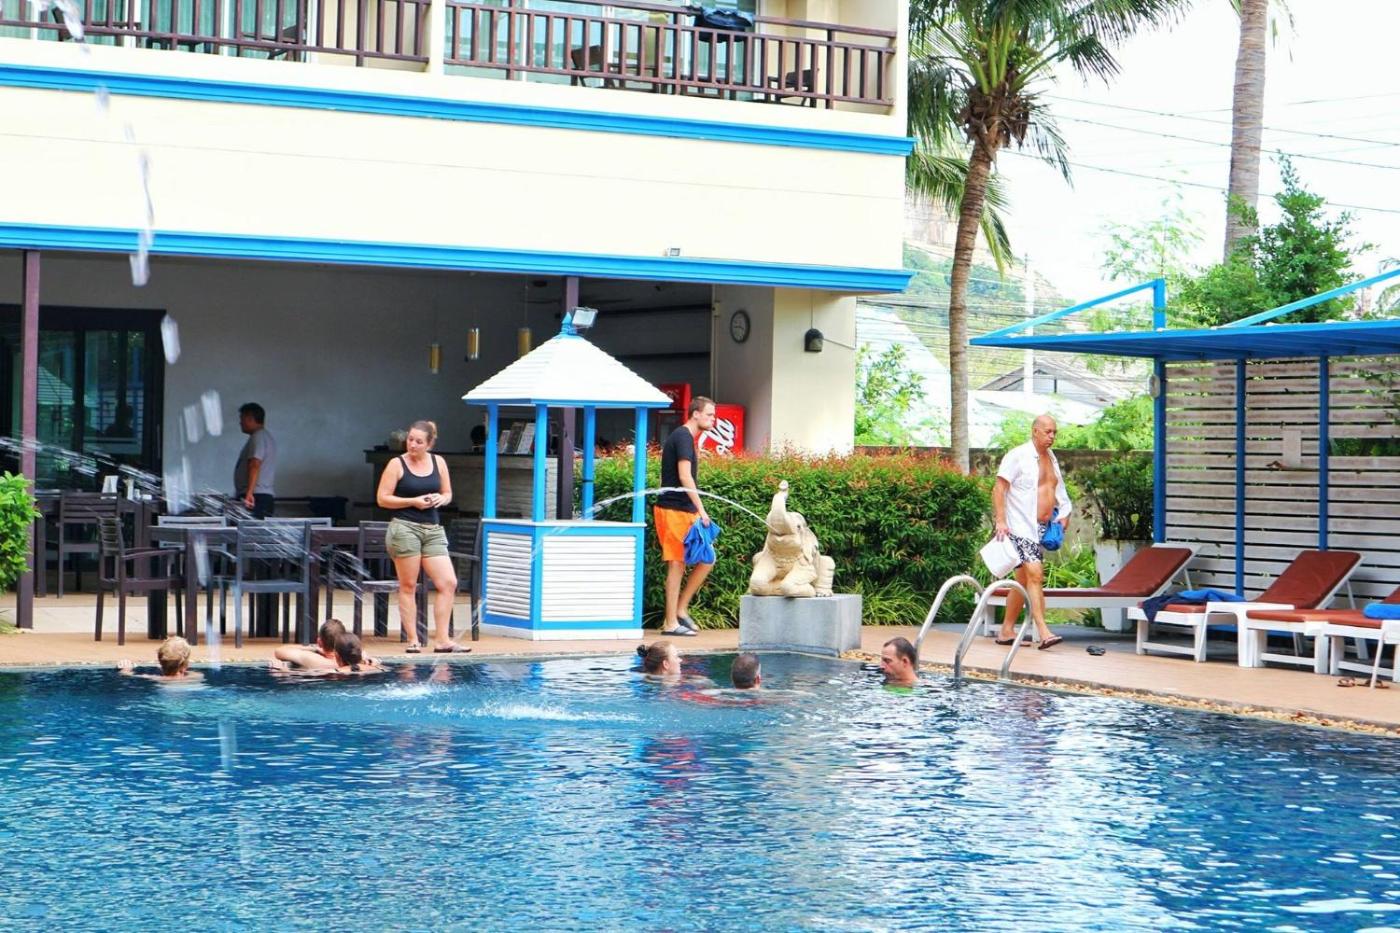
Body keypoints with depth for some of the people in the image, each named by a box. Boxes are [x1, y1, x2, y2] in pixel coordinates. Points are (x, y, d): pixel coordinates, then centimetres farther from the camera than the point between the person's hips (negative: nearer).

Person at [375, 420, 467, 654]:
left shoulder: (438, 462, 10)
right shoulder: (397, 464, -1)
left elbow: (448, 493, 20)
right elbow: (383, 499, -4)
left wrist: (440, 499, -4)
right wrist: (413, 501, -12)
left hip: (433, 529, 4)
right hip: (404, 527, -4)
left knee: (448, 583, -4)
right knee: (408, 586, 0)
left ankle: (442, 640, 0)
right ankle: (412, 640, 5)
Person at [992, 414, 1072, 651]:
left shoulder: (1051, 458, 17)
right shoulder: (1017, 456, -8)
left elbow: (1057, 489, 28)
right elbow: (999, 489, -11)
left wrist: (1063, 514, 13)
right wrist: (1001, 520, -19)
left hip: (1043, 528, 8)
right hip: (1021, 526, -8)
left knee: (1023, 580, 11)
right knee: (1035, 575, -18)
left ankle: (1007, 631, 19)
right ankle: (1044, 633, -24)